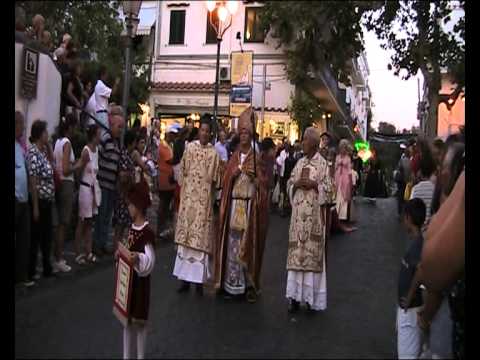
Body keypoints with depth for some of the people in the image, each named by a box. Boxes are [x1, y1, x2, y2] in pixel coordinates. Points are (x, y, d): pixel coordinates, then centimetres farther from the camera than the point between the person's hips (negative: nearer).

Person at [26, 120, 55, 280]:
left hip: (47, 200, 9)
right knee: (35, 236, 1)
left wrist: (48, 146, 9)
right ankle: (30, 272, 13)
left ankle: (47, 268, 27)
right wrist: (35, 206, -19)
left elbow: (50, 165, 24)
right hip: (39, 201, -9)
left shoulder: (43, 150, 9)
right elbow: (32, 181, -19)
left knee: (47, 235, 16)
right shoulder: (33, 152, -17)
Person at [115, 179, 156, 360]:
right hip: (127, 280, 8)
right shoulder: (132, 228, 7)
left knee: (139, 322, 4)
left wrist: (138, 258, -41)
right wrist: (120, 255, 0)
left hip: (140, 283, -8)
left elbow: (150, 262, -24)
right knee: (127, 320, 17)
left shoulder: (147, 232, -20)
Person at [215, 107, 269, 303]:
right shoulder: (234, 157, 14)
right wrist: (237, 170, -7)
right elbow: (226, 180, 9)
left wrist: (253, 175, -19)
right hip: (234, 205, 3)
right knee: (232, 243, 2)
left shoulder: (256, 157, 2)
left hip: (250, 206, -3)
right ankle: (231, 283, 11)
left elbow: (263, 183, -2)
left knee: (248, 245, -1)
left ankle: (250, 285, 7)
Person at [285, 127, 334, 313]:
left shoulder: (322, 163, -2)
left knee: (313, 252, -2)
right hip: (298, 214, 5)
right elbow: (289, 183, 14)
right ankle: (295, 295, 11)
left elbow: (328, 187, -5)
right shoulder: (300, 163, 14)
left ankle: (312, 296, 9)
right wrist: (297, 184, -5)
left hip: (314, 215, -5)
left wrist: (313, 184, -17)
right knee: (296, 252, 4)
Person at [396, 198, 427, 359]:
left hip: (411, 307, -9)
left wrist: (409, 299, -28)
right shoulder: (419, 240, 6)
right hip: (410, 305, 9)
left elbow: (420, 270, -38)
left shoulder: (418, 243, -22)